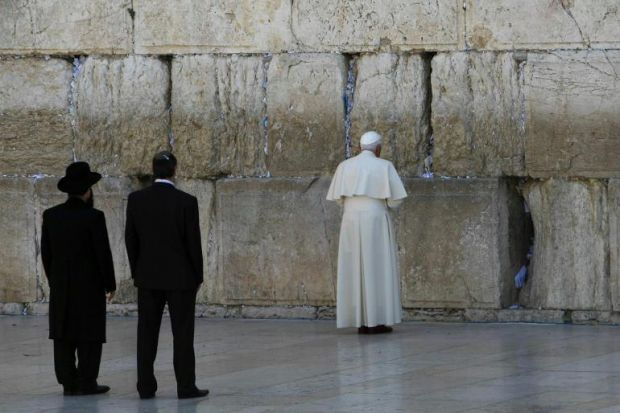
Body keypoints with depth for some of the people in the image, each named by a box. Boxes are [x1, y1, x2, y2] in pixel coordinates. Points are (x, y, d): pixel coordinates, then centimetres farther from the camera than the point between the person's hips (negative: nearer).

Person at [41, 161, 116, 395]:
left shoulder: (51, 216, 0)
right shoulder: (94, 217, -14)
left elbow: (46, 253, 5)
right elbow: (103, 253, -12)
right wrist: (110, 284, 0)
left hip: (61, 286, 5)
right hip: (90, 285, -5)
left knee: (64, 335, 7)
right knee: (89, 335, 2)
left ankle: (68, 383, 6)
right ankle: (86, 383, 1)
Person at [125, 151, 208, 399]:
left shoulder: (136, 200, -2)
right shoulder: (186, 202, -12)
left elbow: (130, 239, 4)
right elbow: (193, 242, -8)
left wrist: (136, 272, 14)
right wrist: (198, 276, 3)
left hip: (147, 277, 3)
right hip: (180, 277, -3)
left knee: (147, 334, 6)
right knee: (182, 333, 1)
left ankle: (146, 387, 6)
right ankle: (186, 386, 1)